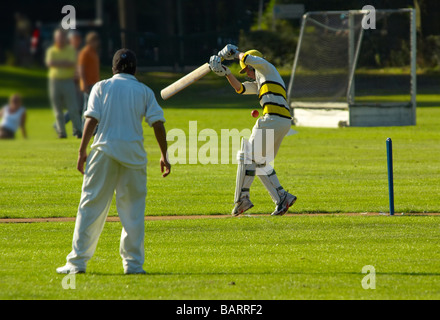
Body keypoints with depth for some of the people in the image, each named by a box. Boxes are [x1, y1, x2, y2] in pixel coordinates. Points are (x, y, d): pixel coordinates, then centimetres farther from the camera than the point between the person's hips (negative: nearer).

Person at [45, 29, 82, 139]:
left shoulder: (71, 50, 6)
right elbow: (49, 63, -9)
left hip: (68, 81, -2)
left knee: (73, 108, -9)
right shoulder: (51, 50, 10)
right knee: (58, 110, 3)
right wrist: (64, 63, -12)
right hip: (55, 81, 2)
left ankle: (78, 130, -8)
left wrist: (57, 63, -10)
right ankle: (61, 131, 8)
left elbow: (72, 64, -10)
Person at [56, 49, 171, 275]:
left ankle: (77, 262, -3)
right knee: (133, 209, 7)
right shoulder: (144, 91, 10)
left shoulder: (101, 87, 7)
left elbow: (92, 119, -4)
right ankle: (133, 263, 3)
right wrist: (164, 155, 6)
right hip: (133, 152, 1)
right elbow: (157, 123, 2)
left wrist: (82, 152, -4)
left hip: (104, 149, -1)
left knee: (91, 206, 0)